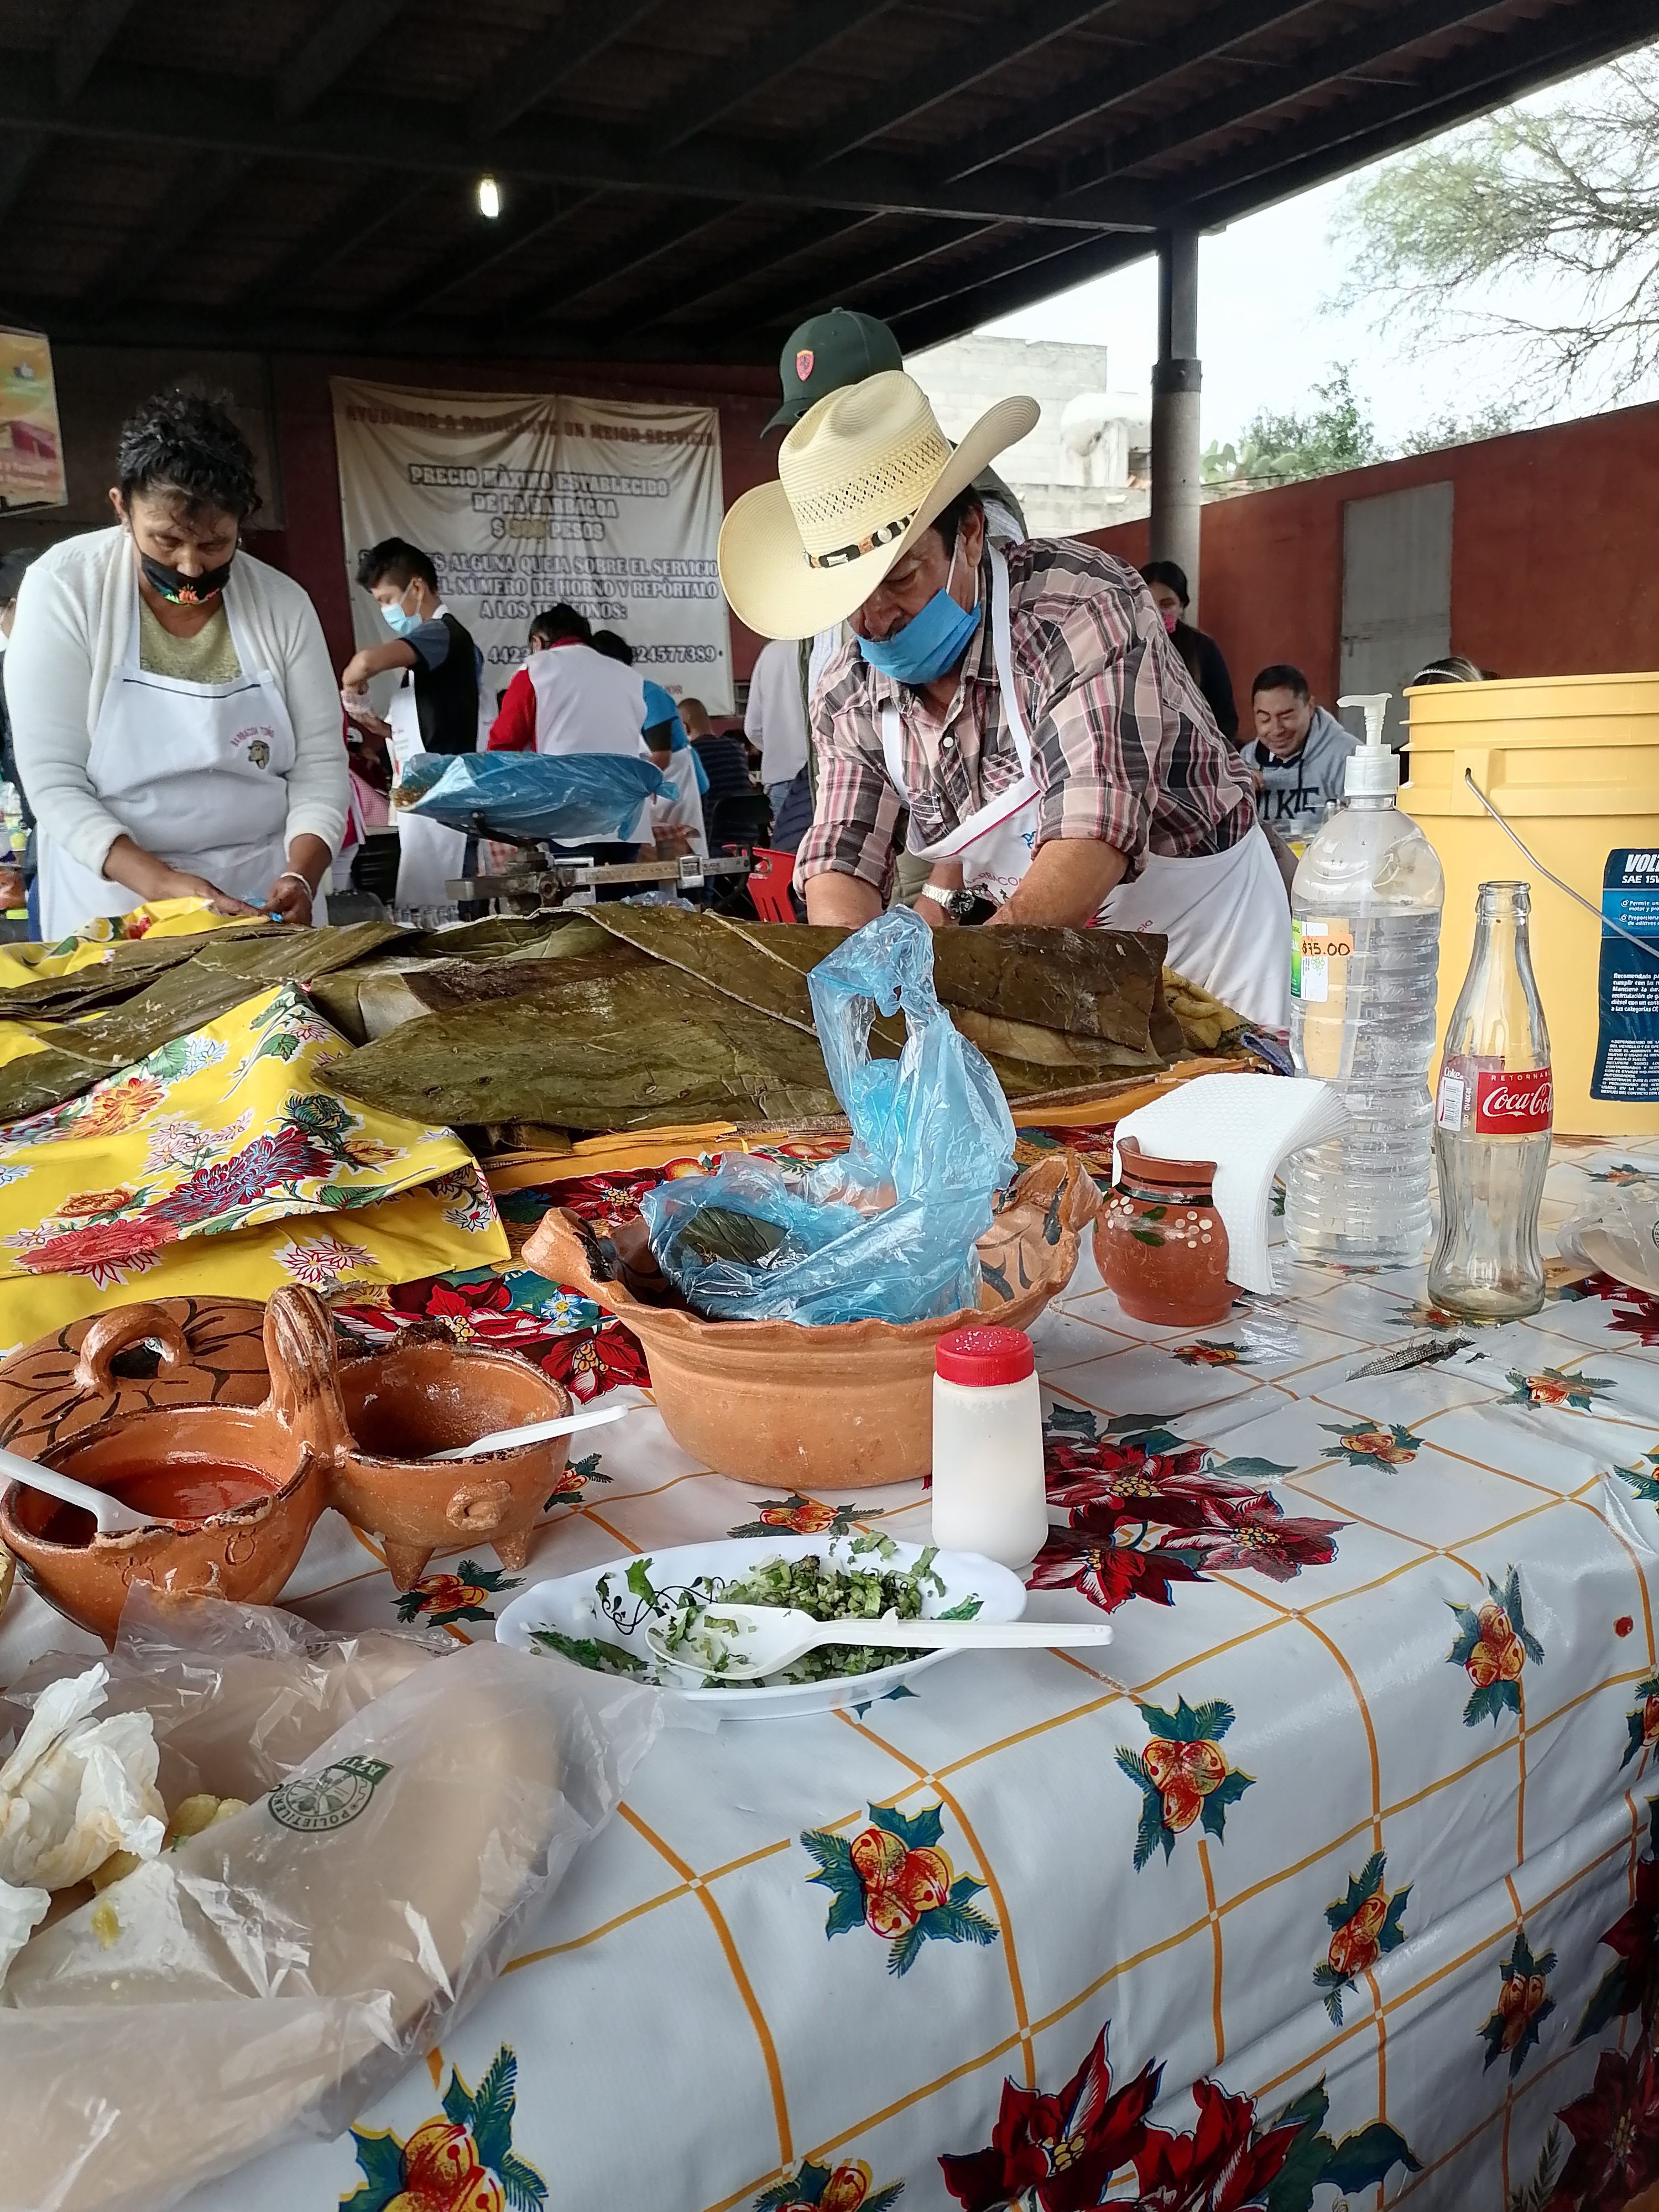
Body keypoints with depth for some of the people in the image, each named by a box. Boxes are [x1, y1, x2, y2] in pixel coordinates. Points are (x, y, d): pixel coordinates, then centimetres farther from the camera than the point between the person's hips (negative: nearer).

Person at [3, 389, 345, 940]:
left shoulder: (283, 604, -3)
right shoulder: (63, 589, -9)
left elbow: (319, 764, -3)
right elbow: (53, 781, -13)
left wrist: (300, 878, -21)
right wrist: (161, 883, -27)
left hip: (265, 901, 2)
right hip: (114, 901, -2)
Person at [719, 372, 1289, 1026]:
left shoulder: (1083, 606, -27)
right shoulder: (850, 695, -9)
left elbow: (1093, 841, -37)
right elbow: (843, 858, -4)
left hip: (1202, 921, -4)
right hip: (1053, 959, 4)